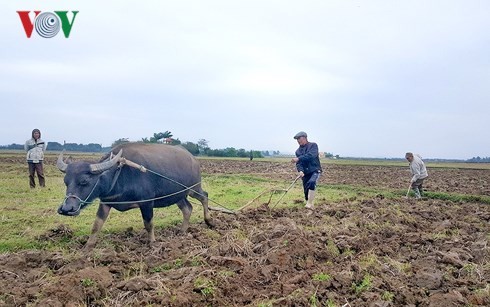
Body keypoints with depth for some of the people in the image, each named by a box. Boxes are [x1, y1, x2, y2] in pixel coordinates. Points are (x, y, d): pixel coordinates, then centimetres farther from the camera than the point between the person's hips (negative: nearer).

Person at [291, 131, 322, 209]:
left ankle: (309, 204, -29)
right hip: (305, 173, 5)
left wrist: (298, 159, -31)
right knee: (306, 191, 4)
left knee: (311, 183, -31)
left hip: (315, 171, -5)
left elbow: (311, 155, -23)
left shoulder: (313, 145, -4)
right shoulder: (298, 151, 10)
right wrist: (300, 171, -23)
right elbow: (298, 163, -1)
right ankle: (311, 206, 21)